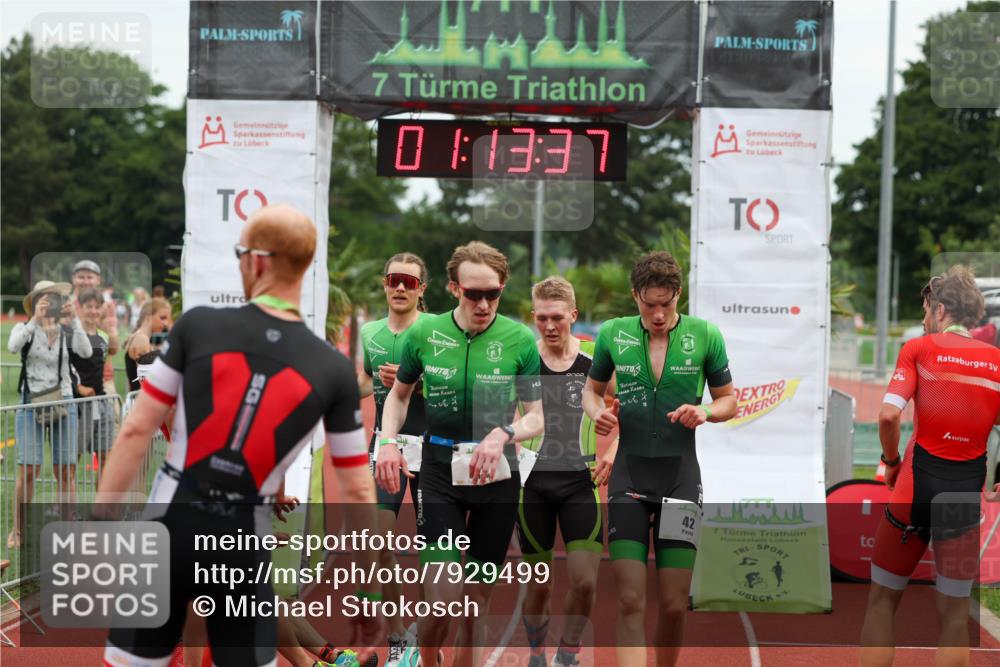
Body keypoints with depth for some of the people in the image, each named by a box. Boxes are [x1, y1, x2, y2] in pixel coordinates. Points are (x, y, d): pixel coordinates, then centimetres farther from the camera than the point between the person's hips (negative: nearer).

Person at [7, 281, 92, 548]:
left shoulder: (67, 332, 5)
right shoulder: (24, 329, 1)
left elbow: (86, 352, -13)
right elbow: (13, 347, -21)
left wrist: (74, 320, -21)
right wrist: (35, 320, -25)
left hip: (63, 405, 2)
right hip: (31, 405, -2)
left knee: (66, 471, 2)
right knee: (28, 470, -6)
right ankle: (17, 531, 8)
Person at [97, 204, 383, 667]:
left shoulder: (197, 325, -8)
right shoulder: (334, 369, -5)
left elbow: (136, 430, -6)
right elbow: (358, 492, -1)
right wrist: (369, 589, 8)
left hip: (170, 527, 0)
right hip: (242, 545, 1)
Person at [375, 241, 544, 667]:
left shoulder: (520, 339, -7)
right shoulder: (423, 334, -4)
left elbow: (537, 417, -1)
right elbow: (399, 393, 13)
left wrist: (504, 434, -21)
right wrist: (388, 442, -4)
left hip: (497, 473, 1)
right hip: (440, 472, -1)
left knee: (478, 593, 9)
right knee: (443, 597, -11)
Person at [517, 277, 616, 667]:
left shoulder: (596, 360, 0)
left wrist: (612, 454, -3)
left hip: (580, 481, 0)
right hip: (532, 482, 0)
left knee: (585, 581, -9)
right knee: (538, 583, 7)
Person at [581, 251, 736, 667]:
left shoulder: (705, 335, -1)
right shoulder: (612, 334, 1)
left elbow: (729, 398, 8)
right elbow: (592, 388, 16)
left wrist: (706, 411, -14)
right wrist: (597, 413, -7)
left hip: (680, 476, 0)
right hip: (628, 474, 0)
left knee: (674, 605, 2)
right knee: (630, 602, -8)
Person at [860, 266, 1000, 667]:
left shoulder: (918, 348, -2)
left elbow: (888, 415, -14)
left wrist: (891, 461, 2)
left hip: (917, 484, -2)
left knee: (882, 600, 13)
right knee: (954, 614, 9)